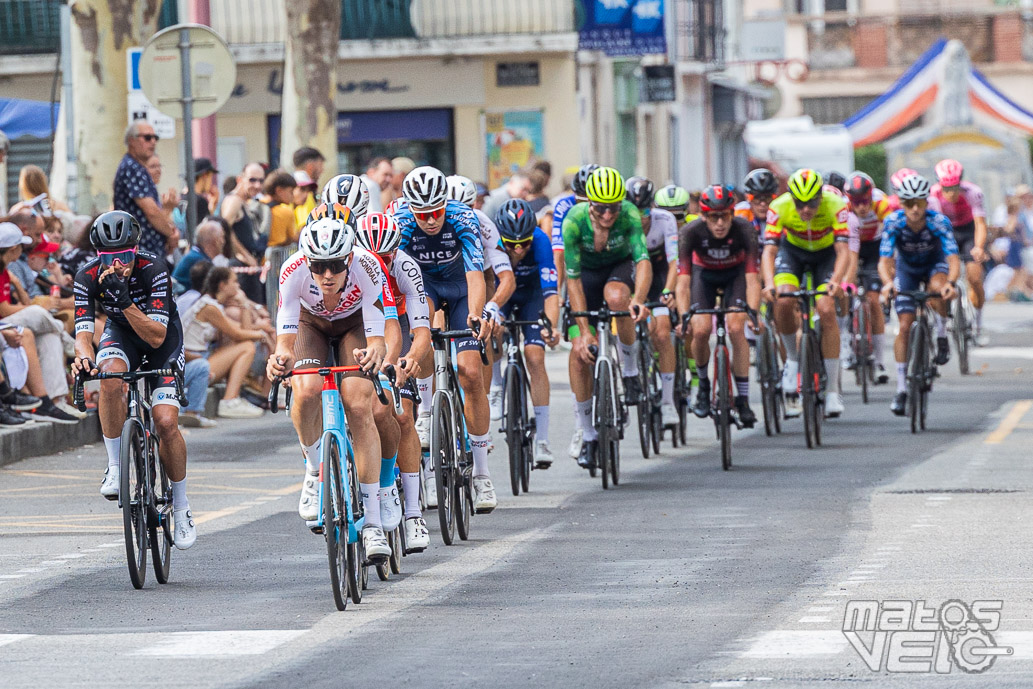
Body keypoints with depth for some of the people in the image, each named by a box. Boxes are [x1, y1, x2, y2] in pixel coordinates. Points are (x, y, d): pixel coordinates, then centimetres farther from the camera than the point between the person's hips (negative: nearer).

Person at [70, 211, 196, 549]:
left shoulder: (153, 268, -33)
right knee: (110, 375, -35)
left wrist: (125, 302, -48)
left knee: (165, 421, -16)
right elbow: (83, 332, -29)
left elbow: (157, 336, -35)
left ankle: (181, 505, 5)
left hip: (163, 334, -2)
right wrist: (84, 356, -51)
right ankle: (115, 468, -20)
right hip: (121, 332, 2)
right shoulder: (88, 277, -25)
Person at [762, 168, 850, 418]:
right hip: (793, 251, 1)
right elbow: (769, 250, -34)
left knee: (826, 311, -19)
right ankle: (792, 358, 0)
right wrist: (769, 283, -51)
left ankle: (834, 391, -10)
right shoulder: (779, 208, -30)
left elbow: (843, 250, -37)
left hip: (825, 254, -1)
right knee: (783, 302, -27)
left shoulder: (835, 206, -32)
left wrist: (835, 281, -54)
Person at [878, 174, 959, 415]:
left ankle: (941, 339, -13)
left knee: (937, 287, -38)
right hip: (906, 268, 1)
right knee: (905, 327, -10)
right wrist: (888, 283, -54)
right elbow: (884, 261, -33)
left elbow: (953, 258, -39)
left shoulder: (939, 221, -31)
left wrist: (951, 283, -59)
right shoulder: (893, 222, -28)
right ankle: (901, 390, -3)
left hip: (935, 263, -1)